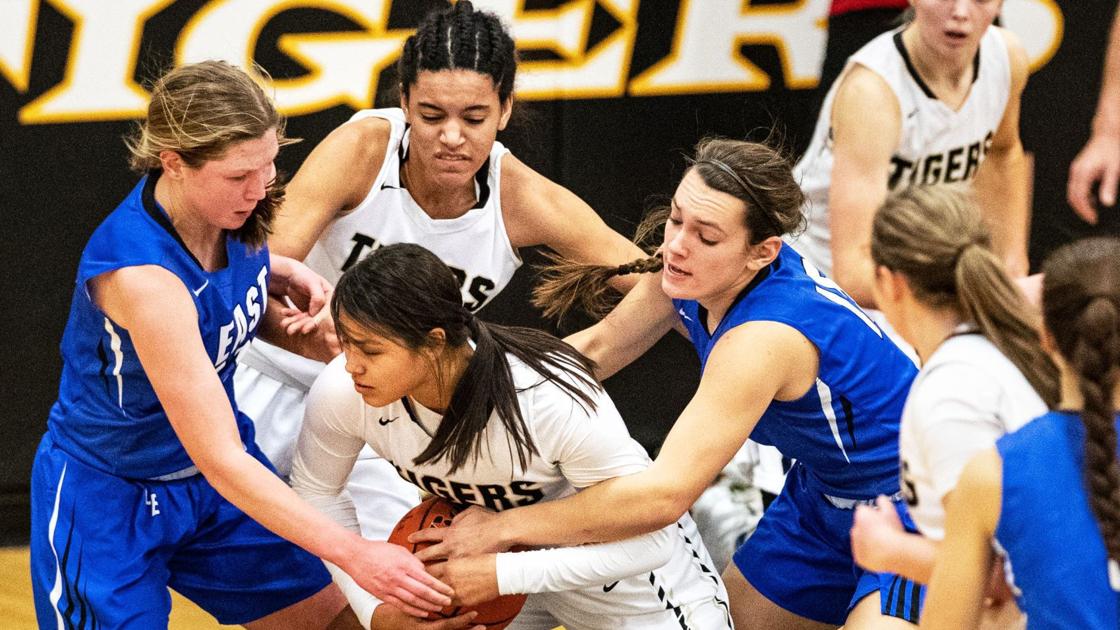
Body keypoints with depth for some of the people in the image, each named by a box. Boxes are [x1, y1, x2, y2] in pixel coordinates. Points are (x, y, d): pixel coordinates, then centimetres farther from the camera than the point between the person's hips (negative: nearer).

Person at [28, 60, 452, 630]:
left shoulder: (228, 209, -14)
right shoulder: (140, 275, -35)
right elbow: (218, 460, -36)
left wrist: (287, 274, -6)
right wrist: (353, 555, -39)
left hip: (218, 475, 8)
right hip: (107, 497, -7)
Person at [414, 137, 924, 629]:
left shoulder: (763, 337, -36)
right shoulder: (686, 272, -12)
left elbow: (663, 494, -38)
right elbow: (596, 348, 5)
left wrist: (501, 527, -31)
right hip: (825, 497, 9)